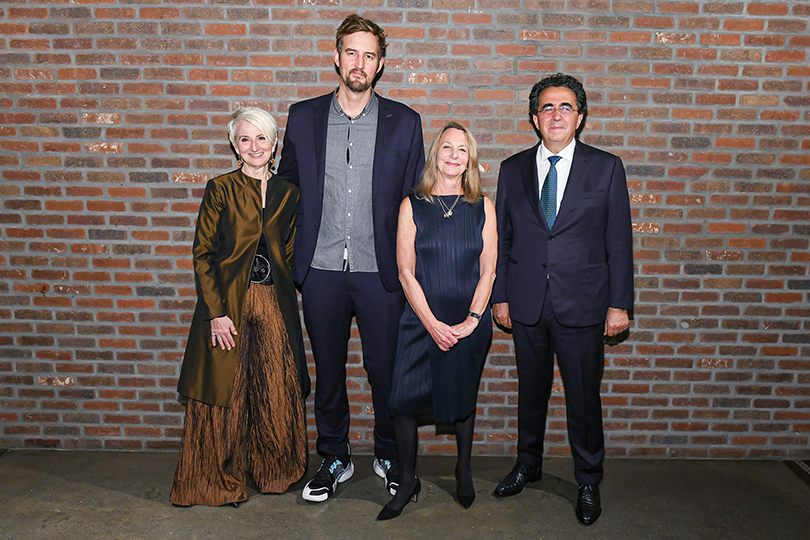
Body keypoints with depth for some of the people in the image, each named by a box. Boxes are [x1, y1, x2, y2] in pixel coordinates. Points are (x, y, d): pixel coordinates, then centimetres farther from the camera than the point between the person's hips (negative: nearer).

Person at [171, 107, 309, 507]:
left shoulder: (288, 193, 8)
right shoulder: (220, 189, -2)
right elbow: (203, 254, -5)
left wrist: (283, 295, 4)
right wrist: (216, 312, -11)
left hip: (273, 303, 3)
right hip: (227, 302, -3)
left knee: (277, 392, 8)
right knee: (223, 396, 6)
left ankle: (272, 472, 30)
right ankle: (217, 483, 25)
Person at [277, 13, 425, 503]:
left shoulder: (404, 122, 3)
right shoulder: (303, 117, 7)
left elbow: (415, 198, 5)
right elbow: (288, 185, 13)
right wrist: (293, 256, 7)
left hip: (380, 271, -1)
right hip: (321, 270, 2)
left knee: (386, 370, 8)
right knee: (328, 371, 13)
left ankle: (391, 457, 32)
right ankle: (335, 459, 32)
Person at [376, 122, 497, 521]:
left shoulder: (482, 207, 4)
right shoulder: (412, 206, 1)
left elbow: (488, 270, 1)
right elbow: (406, 272, -3)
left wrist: (470, 321, -10)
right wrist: (433, 324, -10)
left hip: (471, 325, 1)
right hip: (422, 321, 0)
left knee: (463, 398, 13)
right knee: (404, 401, -4)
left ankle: (464, 472, 36)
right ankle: (407, 481, 17)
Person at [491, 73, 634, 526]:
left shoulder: (607, 168, 0)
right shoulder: (513, 169, 6)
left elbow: (619, 242, 0)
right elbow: (502, 238, 8)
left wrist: (619, 303, -4)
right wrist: (500, 296, 5)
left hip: (582, 305, -2)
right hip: (527, 305, 2)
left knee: (584, 397, 7)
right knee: (531, 390, 16)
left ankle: (589, 483, 28)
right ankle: (528, 465, 37)